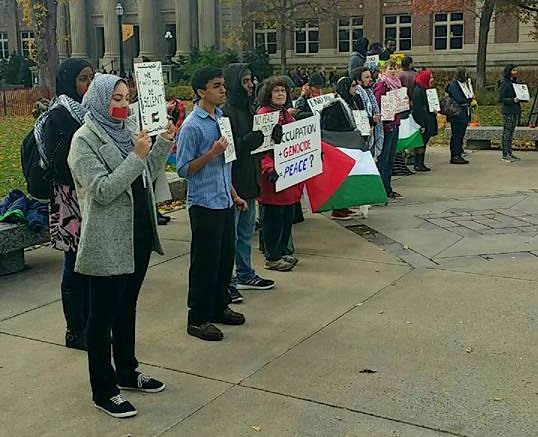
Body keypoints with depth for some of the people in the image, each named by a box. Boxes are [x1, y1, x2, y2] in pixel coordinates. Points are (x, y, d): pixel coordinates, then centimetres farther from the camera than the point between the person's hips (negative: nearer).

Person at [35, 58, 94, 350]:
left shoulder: (91, 111, 12)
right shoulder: (58, 115, -10)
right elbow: (59, 163, -18)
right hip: (71, 202, -7)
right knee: (76, 266, 1)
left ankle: (89, 324, 23)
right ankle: (75, 332, 13)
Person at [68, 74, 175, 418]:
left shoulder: (124, 132, 9)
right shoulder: (85, 139, -12)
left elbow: (147, 177, 13)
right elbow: (102, 190, -20)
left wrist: (164, 143, 2)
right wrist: (136, 157, -24)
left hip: (138, 235, 8)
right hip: (108, 243, -7)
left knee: (127, 307, 19)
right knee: (104, 314, 3)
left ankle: (127, 373, 34)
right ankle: (103, 391, 15)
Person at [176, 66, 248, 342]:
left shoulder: (221, 118, 10)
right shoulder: (192, 126, -14)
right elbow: (184, 169, -14)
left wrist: (234, 195, 20)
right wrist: (211, 154, -24)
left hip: (224, 202, 8)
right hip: (204, 204, -8)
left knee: (226, 257, 15)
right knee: (205, 262, 0)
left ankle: (219, 307, 31)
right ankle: (198, 319, 11)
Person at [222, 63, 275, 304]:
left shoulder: (248, 108, 12)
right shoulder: (226, 112, -16)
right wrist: (249, 141, -31)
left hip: (249, 180, 9)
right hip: (232, 182, -9)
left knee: (246, 232, 19)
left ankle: (245, 274, 32)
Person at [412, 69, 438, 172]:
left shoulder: (428, 90, 14)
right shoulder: (418, 91, -14)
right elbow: (417, 109, -19)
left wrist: (435, 110, 7)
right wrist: (421, 125, -21)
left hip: (429, 120, 9)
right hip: (422, 121, -9)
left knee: (424, 142, 11)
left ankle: (421, 163, 16)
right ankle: (418, 164, 1)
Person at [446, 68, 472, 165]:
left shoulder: (465, 84, 18)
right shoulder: (454, 85, -10)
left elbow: (470, 97, 16)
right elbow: (458, 100, -18)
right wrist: (469, 99, -3)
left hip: (464, 114, 9)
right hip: (457, 115, -9)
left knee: (461, 136, 10)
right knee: (456, 136, -6)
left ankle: (459, 155, 15)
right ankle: (454, 156, -3)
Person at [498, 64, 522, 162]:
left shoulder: (514, 82, 15)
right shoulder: (504, 84, -11)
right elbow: (500, 99, -15)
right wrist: (512, 100, -24)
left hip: (515, 111, 8)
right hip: (507, 111, -8)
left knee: (511, 132, 11)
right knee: (507, 132, -6)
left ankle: (509, 153, 16)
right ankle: (505, 155, -4)